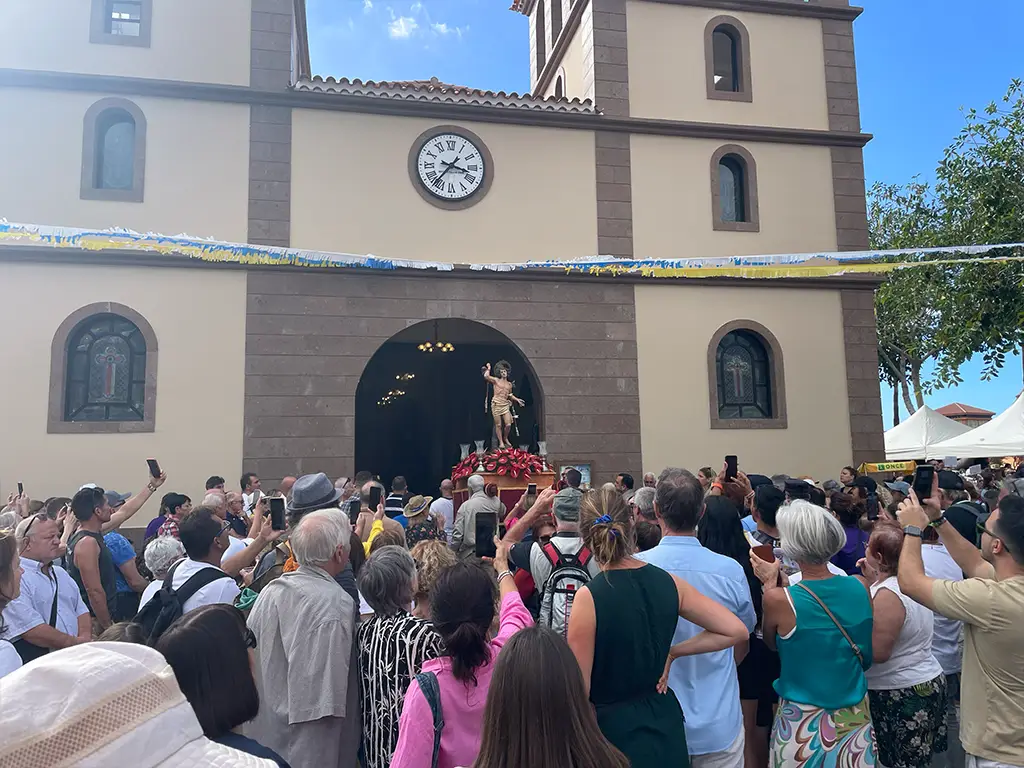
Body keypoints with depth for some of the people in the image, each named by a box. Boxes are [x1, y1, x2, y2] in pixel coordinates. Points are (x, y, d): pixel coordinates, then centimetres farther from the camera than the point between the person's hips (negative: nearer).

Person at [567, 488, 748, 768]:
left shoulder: (588, 597, -22)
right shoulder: (668, 583, -8)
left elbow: (580, 689, -17)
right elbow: (736, 631, -2)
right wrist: (672, 652, 0)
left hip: (612, 729, -5)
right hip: (663, 722, 5)